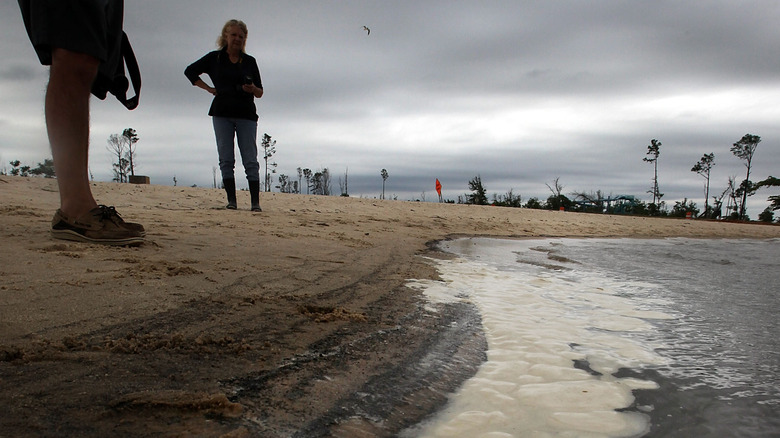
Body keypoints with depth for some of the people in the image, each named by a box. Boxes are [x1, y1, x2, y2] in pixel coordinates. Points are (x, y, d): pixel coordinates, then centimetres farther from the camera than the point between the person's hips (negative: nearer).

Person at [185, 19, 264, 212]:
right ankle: (231, 200, 1)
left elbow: (260, 93, 12)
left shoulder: (250, 62, 11)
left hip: (246, 114, 0)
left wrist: (252, 89, -11)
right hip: (221, 113, 1)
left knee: (250, 160, -5)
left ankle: (255, 202, -7)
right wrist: (209, 88, 8)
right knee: (226, 159, -2)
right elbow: (190, 71, 18)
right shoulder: (214, 58, 10)